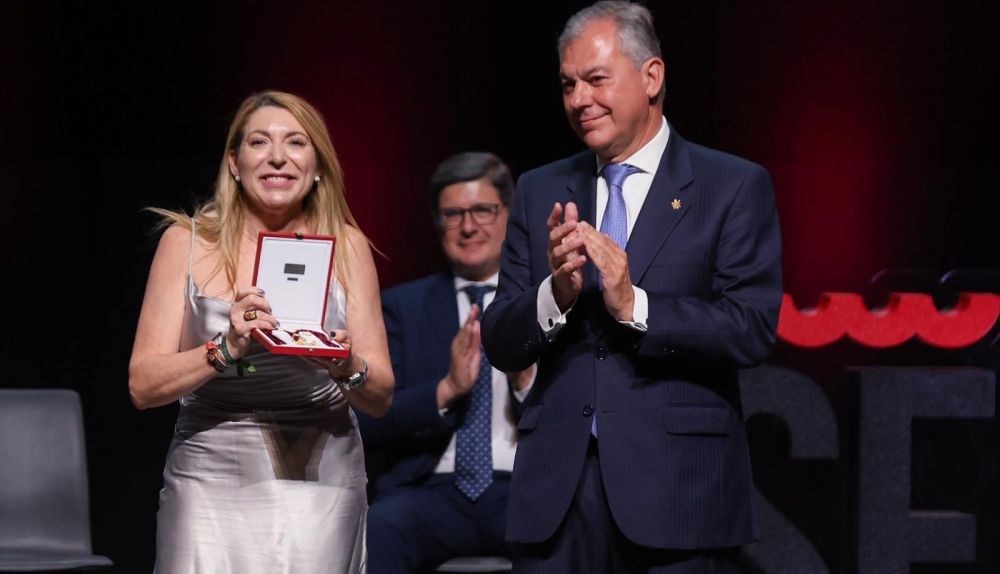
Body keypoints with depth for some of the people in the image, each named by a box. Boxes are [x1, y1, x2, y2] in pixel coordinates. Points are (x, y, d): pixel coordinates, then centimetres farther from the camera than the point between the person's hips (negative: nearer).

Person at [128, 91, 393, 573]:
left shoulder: (346, 246, 6)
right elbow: (143, 386, -3)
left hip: (319, 481, 1)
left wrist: (349, 368, -16)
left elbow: (380, 398, 6)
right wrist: (226, 349, -20)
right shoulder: (187, 242, 3)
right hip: (212, 478, -1)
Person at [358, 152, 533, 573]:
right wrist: (445, 390, -13)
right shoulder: (402, 306, 15)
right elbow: (369, 424, 4)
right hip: (432, 492, 1)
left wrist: (527, 379, -14)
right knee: (376, 531, -34)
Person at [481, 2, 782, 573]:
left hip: (676, 484, -3)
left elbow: (755, 328, -8)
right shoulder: (541, 192, 12)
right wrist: (555, 295, -12)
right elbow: (501, 346, 8)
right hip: (559, 484, 3)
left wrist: (634, 306, -18)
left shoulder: (735, 187, 1)